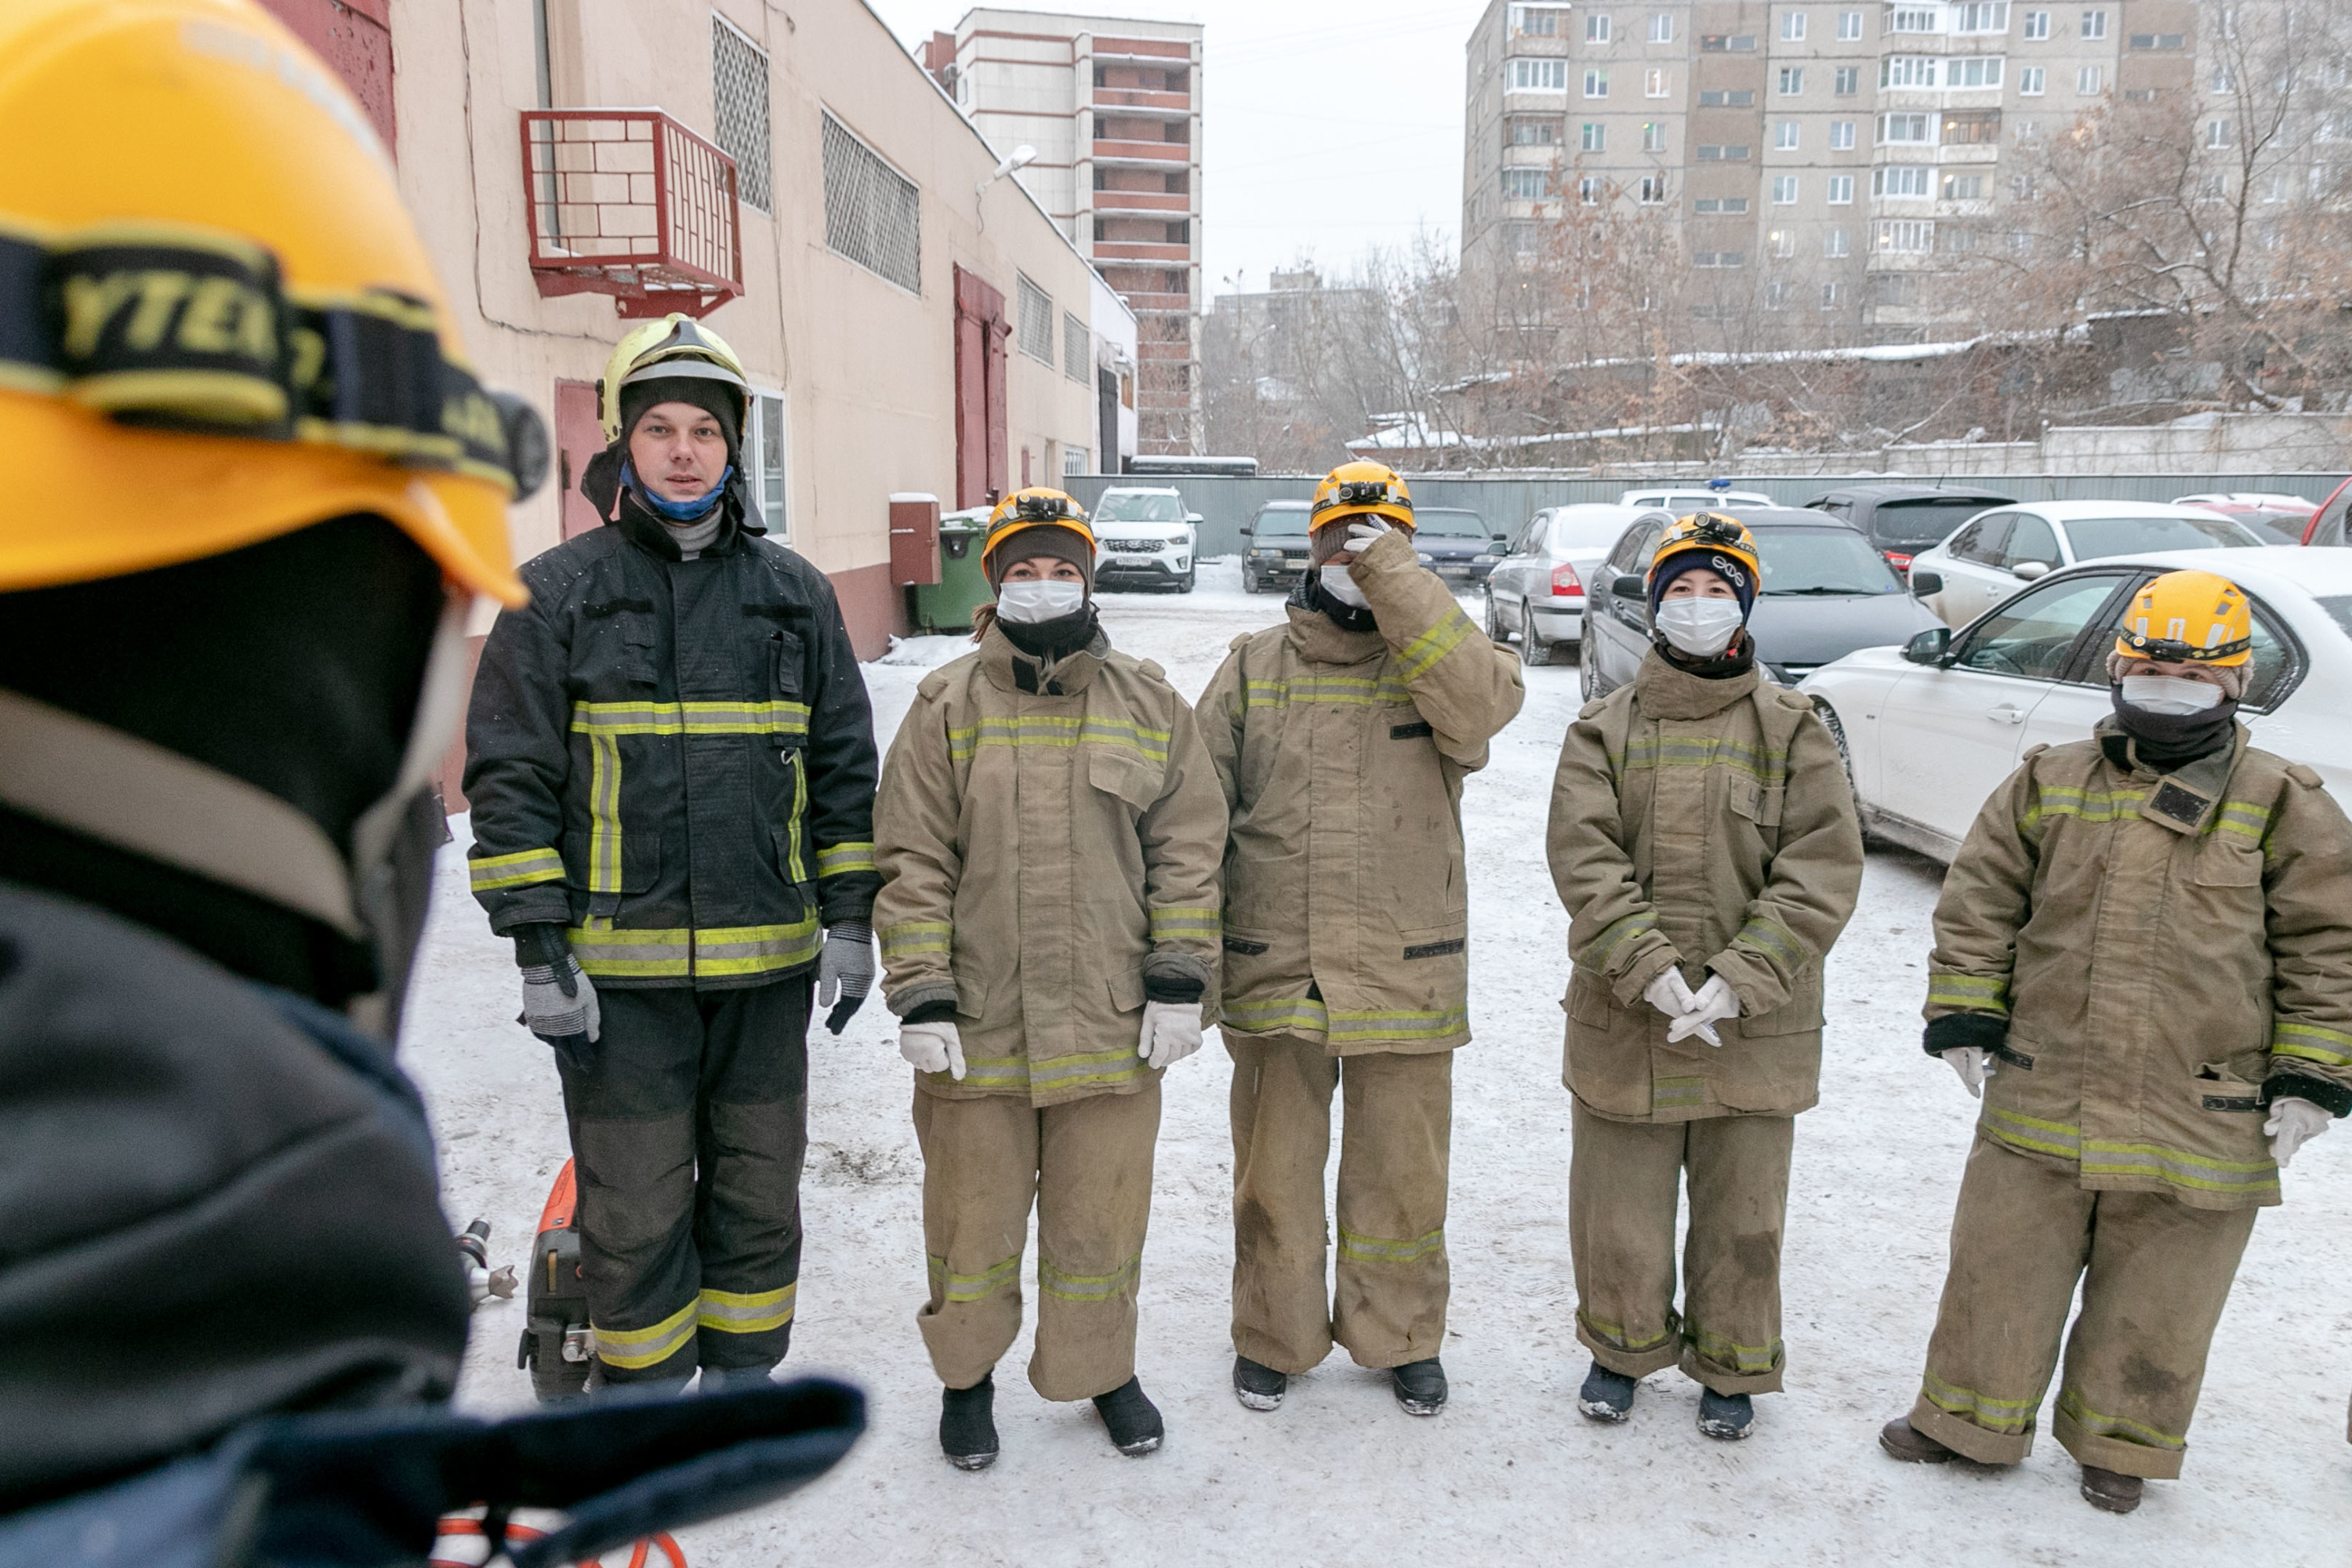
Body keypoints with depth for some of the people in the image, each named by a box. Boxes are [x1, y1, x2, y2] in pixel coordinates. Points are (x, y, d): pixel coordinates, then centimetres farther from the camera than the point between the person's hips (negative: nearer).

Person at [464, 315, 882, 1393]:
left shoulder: (794, 593, 7)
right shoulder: (557, 593, 0)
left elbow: (846, 766, 10)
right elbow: (511, 779, -2)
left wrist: (849, 917, 5)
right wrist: (537, 949, -8)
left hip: (768, 959, 3)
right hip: (620, 963, -2)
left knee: (759, 1192, 15)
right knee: (635, 1211, 7)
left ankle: (742, 1372, 34)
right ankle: (643, 1395, 27)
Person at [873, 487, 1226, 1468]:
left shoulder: (1149, 704, 5)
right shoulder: (946, 706, 1)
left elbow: (1188, 852, 5)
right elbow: (913, 864, -2)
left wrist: (1179, 981, -2)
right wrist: (920, 996, -8)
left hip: (1111, 1026, 1)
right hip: (975, 1027, -1)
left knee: (1100, 1220, 14)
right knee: (974, 1220, 13)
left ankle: (1102, 1369, 37)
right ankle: (967, 1374, 36)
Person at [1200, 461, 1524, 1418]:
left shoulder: (1433, 658, 1)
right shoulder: (1254, 666, 5)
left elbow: (1485, 700, -23)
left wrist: (1394, 575, -21)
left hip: (1406, 975, -1)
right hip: (1275, 973, 1)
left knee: (1401, 1175, 14)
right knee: (1275, 1173, 14)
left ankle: (1399, 1337, 35)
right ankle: (1274, 1338, 34)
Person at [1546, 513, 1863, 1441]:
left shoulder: (1790, 730, 1)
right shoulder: (1605, 729, 2)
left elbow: (1823, 868, -7)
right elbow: (1584, 859, -9)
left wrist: (1739, 980, -17)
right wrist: (1651, 971, -21)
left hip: (1754, 1026, 0)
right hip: (1623, 1018, 0)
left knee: (1742, 1210, 13)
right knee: (1619, 1203, 11)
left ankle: (1730, 1367, 35)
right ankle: (1623, 1348, 36)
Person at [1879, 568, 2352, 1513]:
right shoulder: (2049, 783, 3)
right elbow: (1978, 905, 7)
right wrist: (1965, 1019, 2)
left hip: (2200, 1121, -1)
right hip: (2039, 1101, 2)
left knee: (2155, 1298, 14)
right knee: (2002, 1268, 12)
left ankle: (2118, 1444, 35)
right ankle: (1971, 1417, 30)